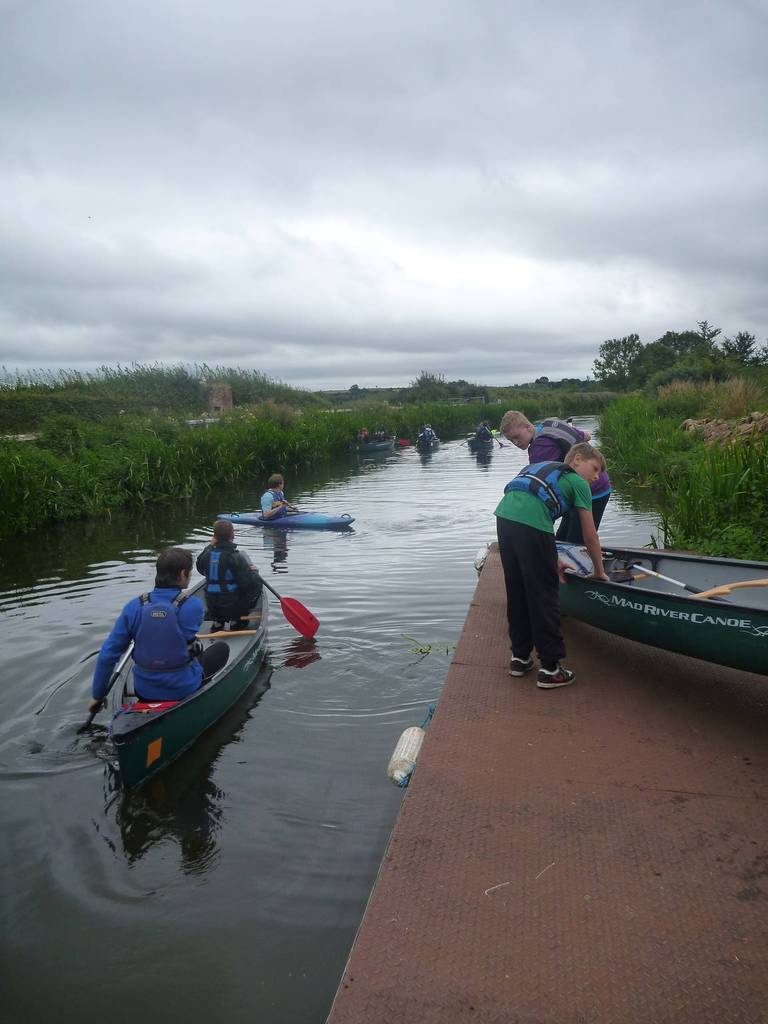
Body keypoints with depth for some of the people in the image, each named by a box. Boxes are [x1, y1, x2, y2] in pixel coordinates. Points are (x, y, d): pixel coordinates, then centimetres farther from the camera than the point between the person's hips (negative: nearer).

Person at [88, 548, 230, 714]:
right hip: (183, 690, -4)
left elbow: (107, 655, -11)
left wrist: (97, 695, 2)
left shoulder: (134, 606, -12)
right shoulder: (193, 606, -19)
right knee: (222, 647, 19)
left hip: (143, 692, 4)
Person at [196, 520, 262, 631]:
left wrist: (210, 546, 14)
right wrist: (252, 571, 2)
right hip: (234, 607, -6)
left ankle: (218, 621, 18)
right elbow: (249, 583, -19)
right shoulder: (236, 557, -19)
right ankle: (236, 621, 11)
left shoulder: (207, 554, -5)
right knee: (257, 582, 13)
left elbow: (200, 568, 19)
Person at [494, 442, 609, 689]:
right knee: (544, 597, 4)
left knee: (516, 592, 19)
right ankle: (550, 669, 12)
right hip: (530, 523, -7)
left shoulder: (546, 469, 35)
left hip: (503, 514, 7)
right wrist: (599, 571, 32)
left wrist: (551, 562, 34)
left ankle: (520, 657, 31)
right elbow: (590, 537, 18)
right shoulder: (578, 483, 16)